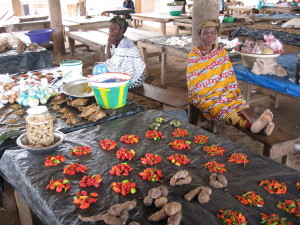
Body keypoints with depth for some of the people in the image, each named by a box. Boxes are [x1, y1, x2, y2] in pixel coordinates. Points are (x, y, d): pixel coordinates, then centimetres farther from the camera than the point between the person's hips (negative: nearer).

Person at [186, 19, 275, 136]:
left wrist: (232, 91, -6)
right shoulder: (193, 55, 5)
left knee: (239, 102, -30)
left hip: (225, 94, 3)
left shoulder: (222, 53, 13)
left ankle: (256, 122, -57)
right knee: (220, 107, -34)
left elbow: (229, 76, 10)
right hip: (203, 97, -3)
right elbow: (192, 81, 0)